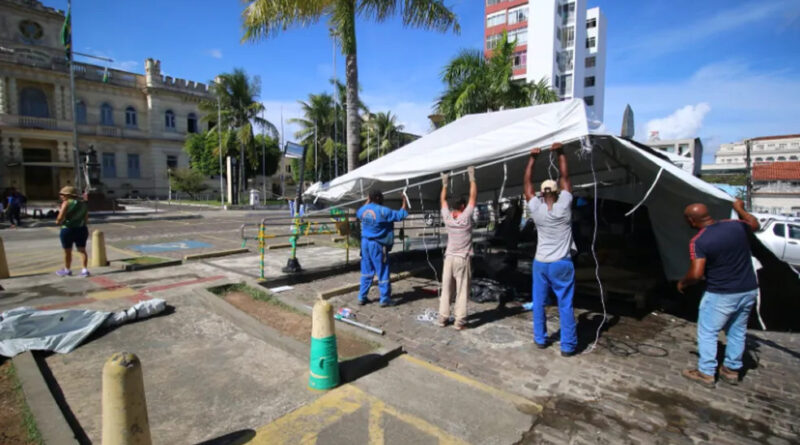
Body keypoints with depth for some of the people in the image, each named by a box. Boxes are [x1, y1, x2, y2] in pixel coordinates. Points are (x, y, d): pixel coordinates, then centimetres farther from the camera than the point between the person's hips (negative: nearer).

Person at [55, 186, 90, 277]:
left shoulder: (66, 203, -11)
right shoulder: (83, 203, 7)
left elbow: (60, 218, -15)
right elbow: (86, 219, 11)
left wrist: (58, 221, 5)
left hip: (68, 230, -5)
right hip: (82, 229, 5)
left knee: (67, 251, 10)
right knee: (82, 250, 9)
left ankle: (67, 270, 23)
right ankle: (85, 269, 4)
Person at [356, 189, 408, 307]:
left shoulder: (364, 209, 2)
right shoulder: (383, 211, -16)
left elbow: (358, 213, 27)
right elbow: (401, 215, -11)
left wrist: (367, 201, 33)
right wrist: (404, 202, 3)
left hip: (365, 242, 6)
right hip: (377, 244, -6)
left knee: (366, 271, 16)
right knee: (382, 272, 4)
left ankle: (362, 297, 21)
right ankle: (385, 299, 11)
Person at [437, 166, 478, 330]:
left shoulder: (447, 217, -1)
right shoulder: (466, 217, -11)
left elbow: (443, 200, 14)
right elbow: (473, 197, -7)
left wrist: (445, 184, 22)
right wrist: (472, 177, -1)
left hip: (449, 258, 4)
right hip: (462, 259, -4)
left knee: (446, 289, 10)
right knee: (462, 291, 1)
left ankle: (443, 317, 14)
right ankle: (459, 320, 3)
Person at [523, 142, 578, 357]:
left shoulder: (536, 208, -7)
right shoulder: (564, 206, -11)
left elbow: (527, 182, 1)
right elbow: (565, 177, -4)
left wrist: (532, 158, 1)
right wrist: (561, 153, -3)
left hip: (540, 263, 2)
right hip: (562, 264, -2)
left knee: (538, 303, 12)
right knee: (565, 305, 4)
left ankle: (540, 339, 21)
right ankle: (568, 345, 10)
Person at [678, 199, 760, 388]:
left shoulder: (698, 242, -21)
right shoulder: (735, 225, -3)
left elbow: (696, 274, -25)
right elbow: (754, 224, 22)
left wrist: (682, 283, -6)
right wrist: (740, 208, 36)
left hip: (721, 295, -7)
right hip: (748, 290, 7)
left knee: (707, 333, 8)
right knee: (737, 332, 20)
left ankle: (706, 373, 15)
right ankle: (732, 370, 33)